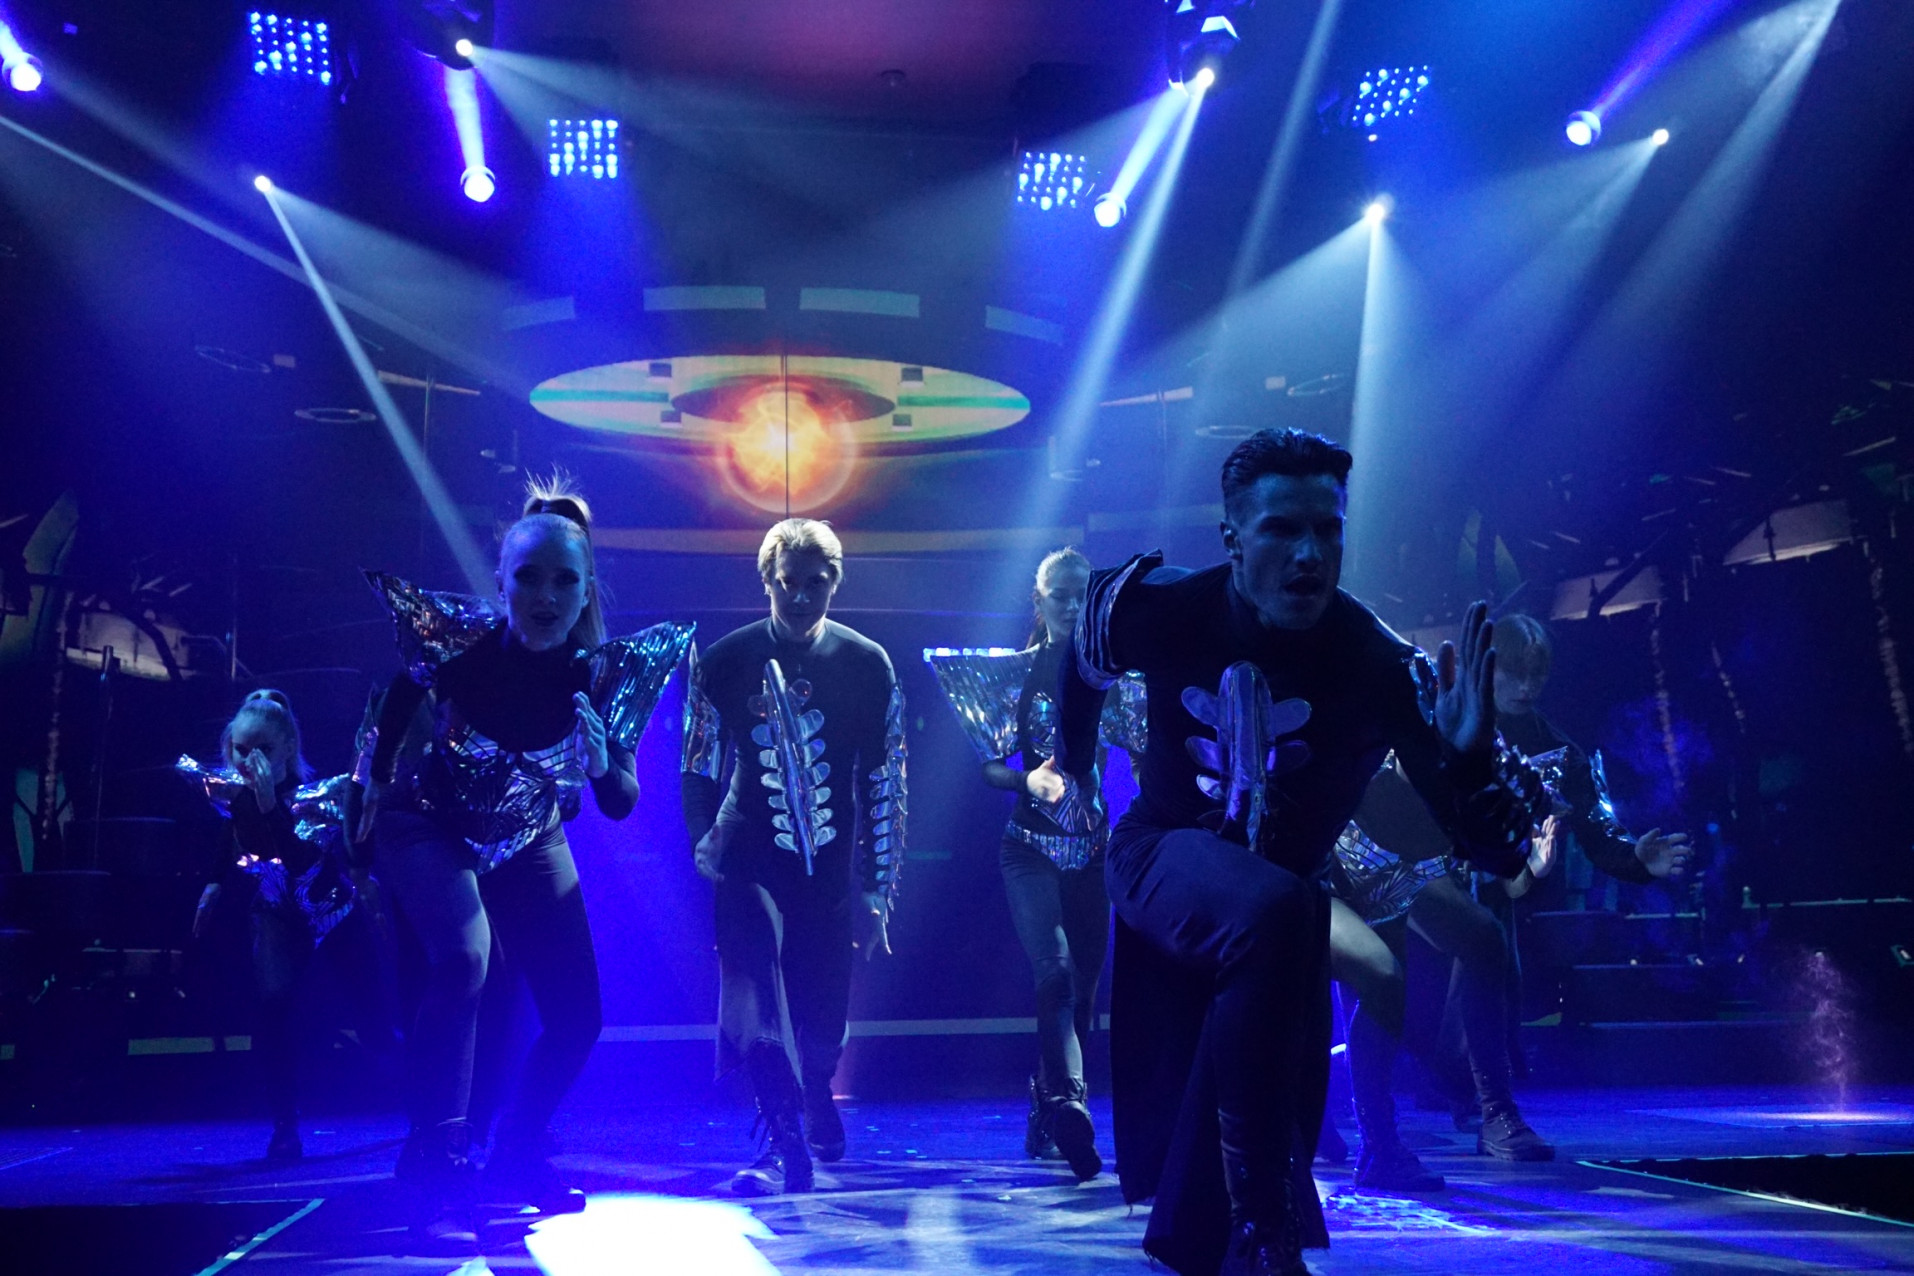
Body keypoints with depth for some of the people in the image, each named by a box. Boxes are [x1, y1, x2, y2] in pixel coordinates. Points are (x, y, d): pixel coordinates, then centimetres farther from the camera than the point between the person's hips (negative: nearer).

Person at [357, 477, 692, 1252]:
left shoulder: (606, 672, -24)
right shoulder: (457, 642, -29)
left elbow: (621, 804, -15)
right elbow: (392, 708, -7)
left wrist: (600, 764, -34)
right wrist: (374, 793, -3)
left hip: (529, 839, 3)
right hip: (431, 825, -3)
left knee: (575, 1016, 2)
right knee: (463, 959, -32)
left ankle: (517, 1157, 29)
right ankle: (437, 1179, -20)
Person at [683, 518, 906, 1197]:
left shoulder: (867, 665, -1)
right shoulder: (723, 661, -1)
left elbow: (885, 782, 2)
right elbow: (700, 765, 8)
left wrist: (877, 886, 0)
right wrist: (703, 840, -5)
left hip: (831, 867, 1)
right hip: (751, 862, -1)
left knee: (824, 1018, 10)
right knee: (754, 995, -18)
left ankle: (816, 1096, 42)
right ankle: (786, 1143, -9)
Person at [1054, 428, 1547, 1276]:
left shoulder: (1383, 667, -23)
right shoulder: (1158, 612, -20)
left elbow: (1496, 852, -26)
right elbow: (1082, 666, 6)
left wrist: (1472, 756, -46)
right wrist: (1072, 766, 17)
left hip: (1282, 901, 2)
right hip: (1162, 859, -1)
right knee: (1273, 915, -37)